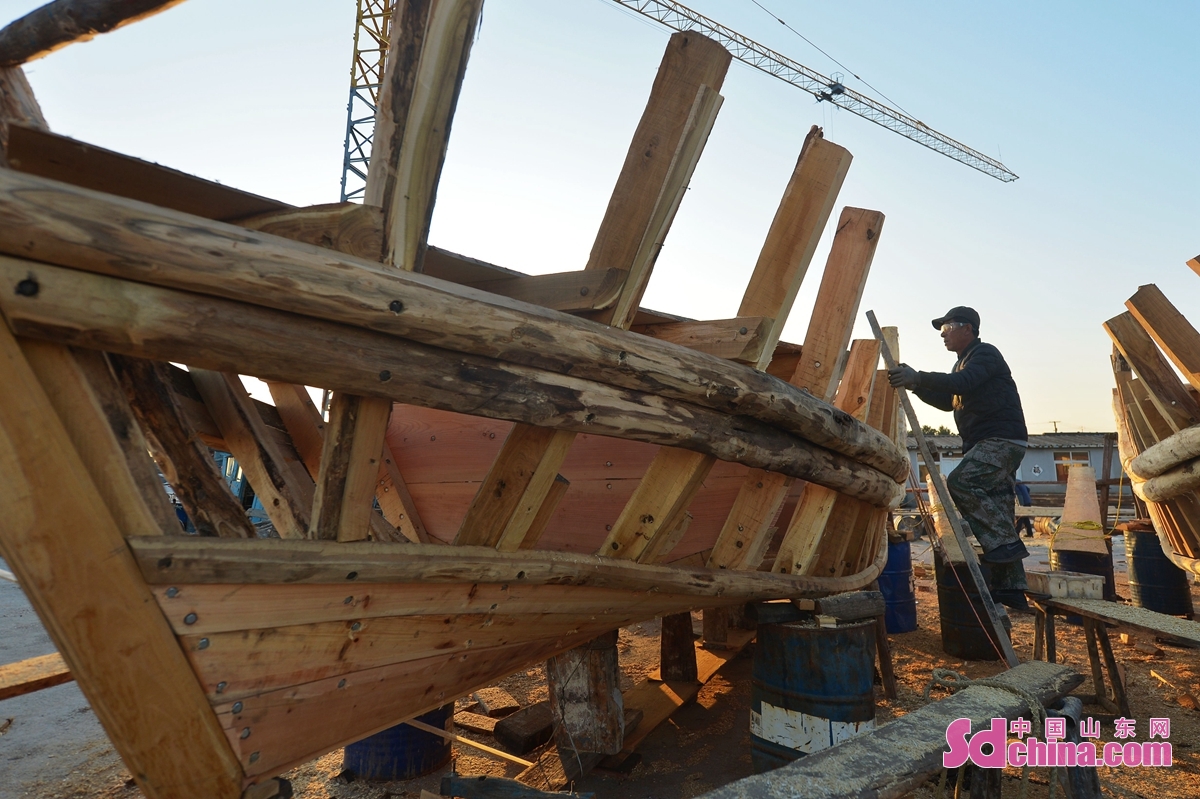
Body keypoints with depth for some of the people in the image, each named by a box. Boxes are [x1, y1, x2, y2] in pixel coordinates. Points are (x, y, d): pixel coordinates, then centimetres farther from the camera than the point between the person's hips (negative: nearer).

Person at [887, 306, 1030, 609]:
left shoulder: (985, 354, -7)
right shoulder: (965, 362, 24)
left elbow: (962, 383, -26)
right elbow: (948, 400, 22)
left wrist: (918, 377, -32)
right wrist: (915, 385, 10)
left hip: (1002, 439, -10)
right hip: (987, 444, 10)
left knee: (960, 482, -26)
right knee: (996, 511, 7)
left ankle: (1005, 543, -19)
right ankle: (1009, 588, 10)